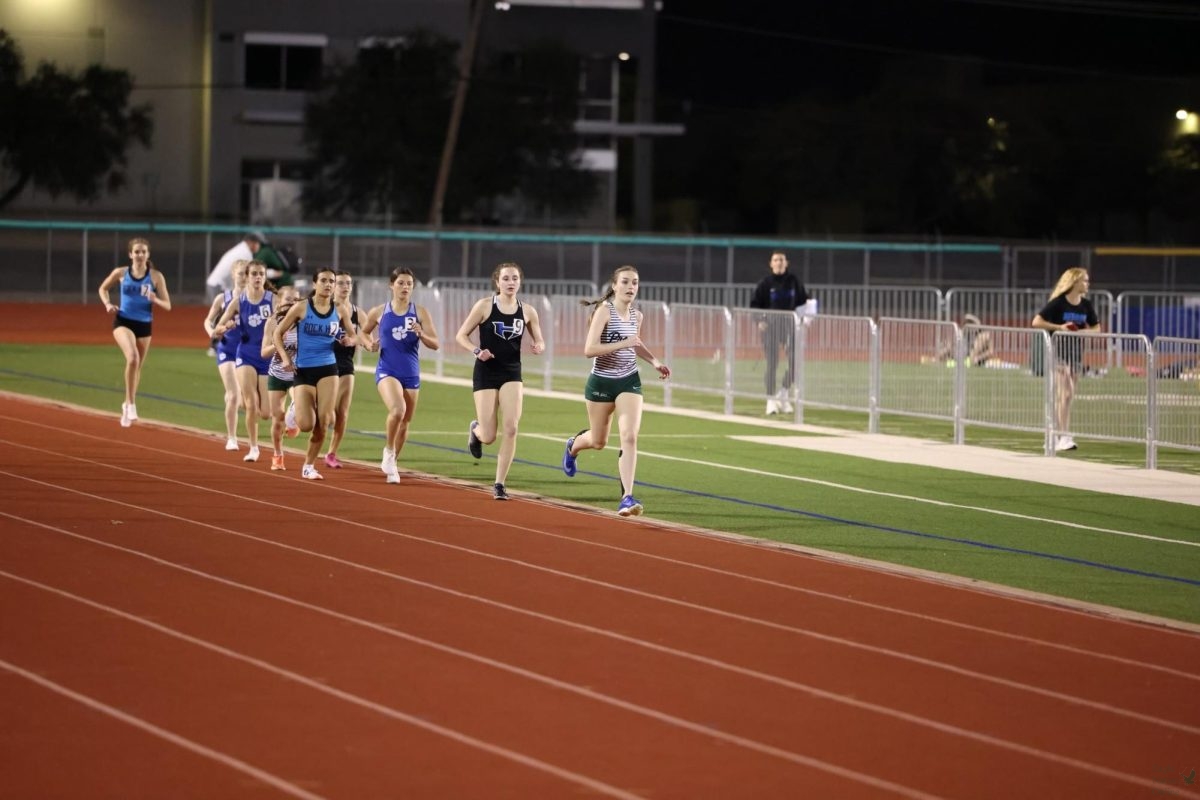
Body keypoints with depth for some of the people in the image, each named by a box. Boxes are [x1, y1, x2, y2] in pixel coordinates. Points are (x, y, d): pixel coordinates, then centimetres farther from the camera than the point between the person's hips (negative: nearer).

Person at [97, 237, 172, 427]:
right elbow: (103, 289, 14)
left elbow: (167, 305, -3)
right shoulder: (120, 273, -3)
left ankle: (128, 404, 39)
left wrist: (154, 299, -23)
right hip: (123, 322, -2)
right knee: (133, 358, -27)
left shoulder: (156, 277, -4)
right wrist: (108, 304, -5)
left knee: (138, 366, 15)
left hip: (144, 325, 2)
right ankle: (131, 404, -18)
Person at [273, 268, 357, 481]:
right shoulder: (301, 308, -4)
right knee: (306, 425, -10)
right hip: (303, 370, -2)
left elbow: (351, 335, 17)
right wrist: (285, 357, -10)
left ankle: (309, 466, 8)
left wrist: (350, 341, -7)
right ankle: (297, 413, 30)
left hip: (328, 369, 2)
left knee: (323, 421, -11)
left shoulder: (340, 309, 3)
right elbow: (278, 333, 3)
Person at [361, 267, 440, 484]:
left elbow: (436, 344, -1)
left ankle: (392, 462, 34)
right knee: (398, 409, -28)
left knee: (405, 422, 12)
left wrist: (421, 334, -20)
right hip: (387, 371, -3)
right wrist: (369, 344, -3)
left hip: (411, 374, 3)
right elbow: (364, 332, 18)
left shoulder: (420, 313, -1)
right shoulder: (379, 312, 0)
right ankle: (389, 450, -4)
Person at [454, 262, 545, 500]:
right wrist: (477, 350, -21)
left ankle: (499, 484, -4)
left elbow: (539, 341, 13)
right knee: (489, 437, -2)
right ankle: (475, 429, 38)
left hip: (512, 374, 2)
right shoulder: (485, 306, -6)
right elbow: (461, 335, -3)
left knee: (511, 429, -14)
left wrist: (539, 346, -12)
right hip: (486, 373, -2)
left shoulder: (527, 311, 2)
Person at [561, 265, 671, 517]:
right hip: (602, 382, -3)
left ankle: (627, 497, -17)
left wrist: (654, 361, 9)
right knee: (598, 442, 15)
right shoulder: (604, 311, -16)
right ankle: (573, 445, 52)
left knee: (629, 437, -15)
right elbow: (589, 349, -25)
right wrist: (623, 343, -30)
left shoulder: (636, 316, 3)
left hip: (629, 382, 3)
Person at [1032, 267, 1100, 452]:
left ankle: (1055, 437, 18)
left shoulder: (1086, 305, 5)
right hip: (1059, 351, -6)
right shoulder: (1058, 303, -11)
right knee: (1065, 394, -16)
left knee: (1063, 396, 11)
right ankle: (1064, 437, -19)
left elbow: (1096, 328, 14)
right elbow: (1036, 322, -13)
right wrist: (1060, 327, -20)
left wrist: (1083, 331, -7)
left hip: (1076, 353, 6)